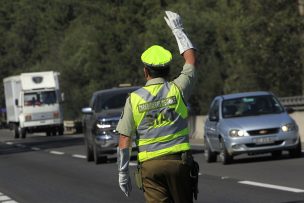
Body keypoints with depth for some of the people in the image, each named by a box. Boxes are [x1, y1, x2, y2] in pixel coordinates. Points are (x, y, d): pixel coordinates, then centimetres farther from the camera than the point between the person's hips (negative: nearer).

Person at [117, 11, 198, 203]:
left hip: (150, 165, 0)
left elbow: (124, 141, -2)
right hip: (179, 161, 0)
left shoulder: (134, 99, 0)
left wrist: (123, 173, 5)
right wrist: (178, 28, 27)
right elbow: (191, 58, 18)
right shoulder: (177, 90, 1)